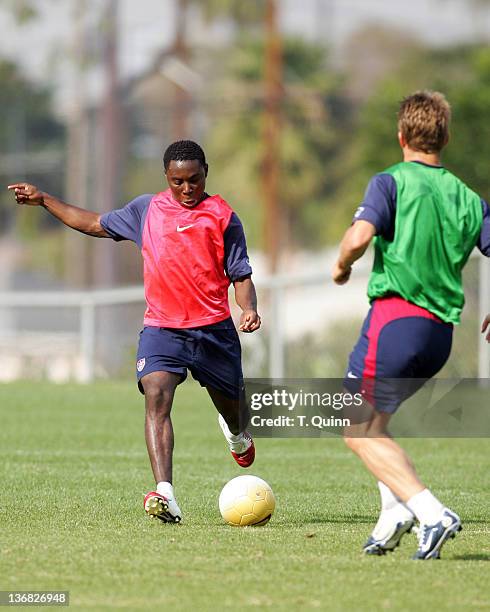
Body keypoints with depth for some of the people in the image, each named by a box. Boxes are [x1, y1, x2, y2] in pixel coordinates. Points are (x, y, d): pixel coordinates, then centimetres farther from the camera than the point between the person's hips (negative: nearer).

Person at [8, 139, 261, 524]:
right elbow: (96, 224, 27)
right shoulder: (147, 210, 12)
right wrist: (44, 200, 27)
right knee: (156, 397, -23)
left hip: (213, 328, -1)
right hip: (161, 328, 1)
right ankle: (165, 495, -35)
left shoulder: (222, 216, 4)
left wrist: (249, 309, -15)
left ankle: (238, 435, 56)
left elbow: (241, 275, 5)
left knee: (231, 405, 13)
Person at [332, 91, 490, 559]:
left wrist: (341, 266, 2)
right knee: (372, 419, 25)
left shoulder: (391, 182, -4)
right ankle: (396, 509, 8)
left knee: (358, 431, 1)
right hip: (441, 332, 6)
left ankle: (431, 513, -16)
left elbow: (359, 237, -19)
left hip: (395, 316, -6)